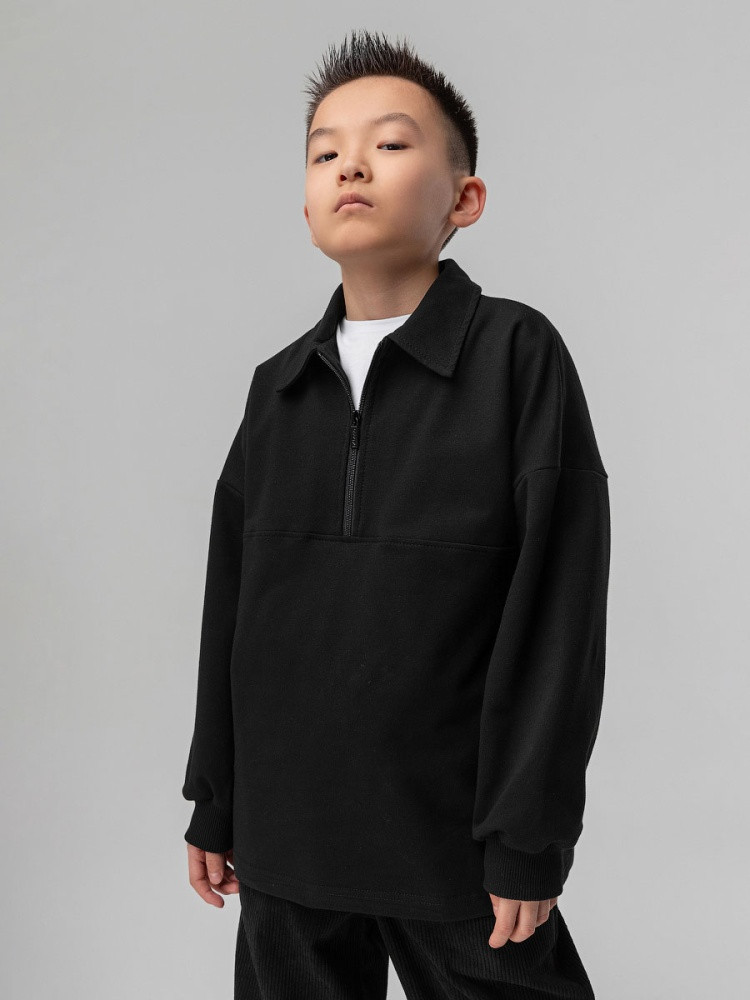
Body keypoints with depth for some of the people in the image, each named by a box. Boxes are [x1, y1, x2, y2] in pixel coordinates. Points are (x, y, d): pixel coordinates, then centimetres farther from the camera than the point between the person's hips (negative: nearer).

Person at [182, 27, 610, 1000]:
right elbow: (232, 607, 11)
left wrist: (529, 837, -10)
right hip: (288, 838, 4)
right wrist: (214, 804, 13)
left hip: (454, 843, -4)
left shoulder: (517, 353, -6)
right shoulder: (277, 387, 7)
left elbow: (556, 610, -9)